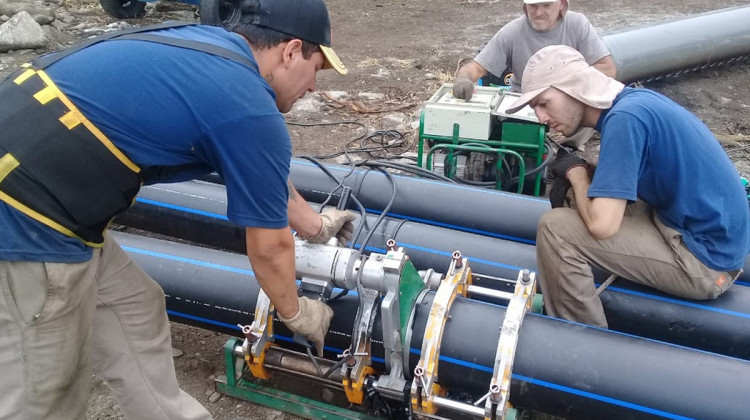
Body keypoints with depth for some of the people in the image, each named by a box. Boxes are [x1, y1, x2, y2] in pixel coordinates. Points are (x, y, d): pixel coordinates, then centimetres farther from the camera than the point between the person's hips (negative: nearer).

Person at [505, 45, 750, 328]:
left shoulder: (625, 117, -22)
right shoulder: (632, 99, 4)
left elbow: (601, 224, -27)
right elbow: (619, 173, 19)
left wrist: (575, 171, -8)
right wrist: (574, 179, 0)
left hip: (704, 259, -9)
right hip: (715, 237, 9)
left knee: (555, 228, -16)